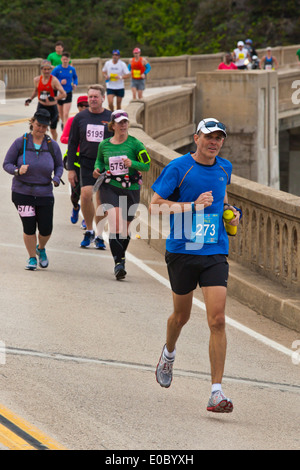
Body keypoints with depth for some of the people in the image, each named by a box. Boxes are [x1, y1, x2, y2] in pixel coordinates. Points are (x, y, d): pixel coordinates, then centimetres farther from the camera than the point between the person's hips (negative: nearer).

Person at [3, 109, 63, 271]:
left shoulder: (52, 145, 2)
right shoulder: (20, 142, -4)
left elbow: (59, 166, 12)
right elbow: (6, 164, -1)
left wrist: (56, 179, -8)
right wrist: (17, 170, -22)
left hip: (45, 194, 2)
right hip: (22, 192, -2)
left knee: (46, 229, 1)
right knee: (29, 227, -4)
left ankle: (41, 249, 35)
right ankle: (32, 258, 16)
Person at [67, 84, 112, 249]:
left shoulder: (111, 118, 2)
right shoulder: (80, 118, 4)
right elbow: (72, 144, 8)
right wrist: (71, 169, 3)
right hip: (86, 163, 0)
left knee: (101, 199, 0)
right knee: (86, 195, -15)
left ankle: (98, 236, 13)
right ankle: (89, 231, 5)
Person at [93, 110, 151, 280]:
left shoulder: (135, 144, -1)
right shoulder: (104, 145, 7)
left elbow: (147, 165, -2)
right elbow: (99, 160, 26)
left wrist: (132, 164, -18)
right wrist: (98, 169, 5)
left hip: (131, 189, 0)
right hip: (110, 187, 0)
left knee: (126, 225, 9)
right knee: (115, 223, -17)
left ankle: (121, 256, 34)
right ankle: (118, 262, -16)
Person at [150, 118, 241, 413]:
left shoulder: (224, 168, 9)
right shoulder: (178, 168, -7)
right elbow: (155, 205, -9)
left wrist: (229, 211, 9)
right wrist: (193, 205, -19)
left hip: (215, 253, 2)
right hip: (182, 251, -2)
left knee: (217, 320, -10)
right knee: (181, 316, 14)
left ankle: (216, 392, -11)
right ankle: (168, 353, 49)